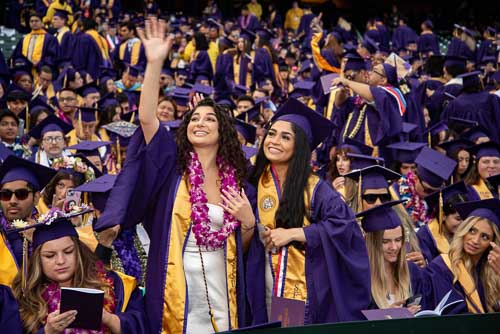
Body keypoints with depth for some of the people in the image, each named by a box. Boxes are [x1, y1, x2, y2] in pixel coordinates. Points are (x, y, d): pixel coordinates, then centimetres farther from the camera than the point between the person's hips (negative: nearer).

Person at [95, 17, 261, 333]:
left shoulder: (236, 180, 5)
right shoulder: (172, 165, -1)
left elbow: (241, 246, 12)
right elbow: (147, 118, -16)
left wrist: (248, 222, -9)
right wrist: (155, 63, -23)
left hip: (220, 284, 2)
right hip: (177, 287, -2)